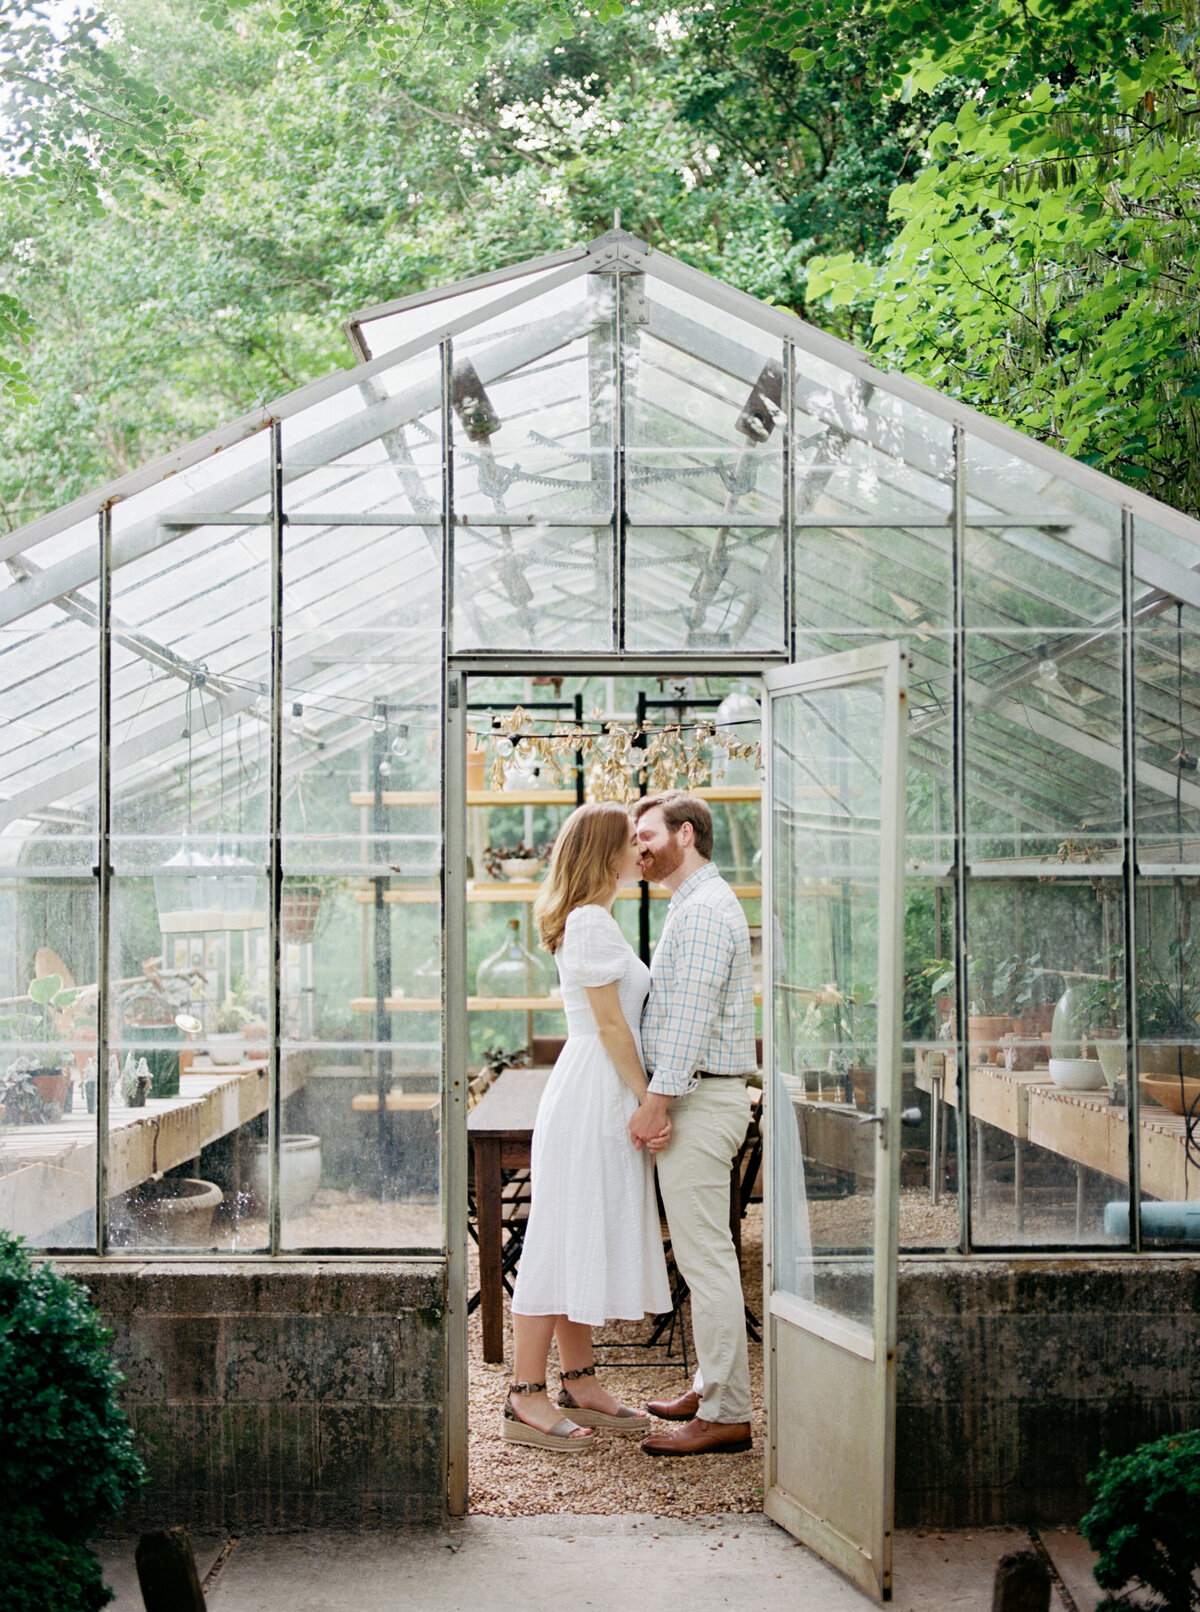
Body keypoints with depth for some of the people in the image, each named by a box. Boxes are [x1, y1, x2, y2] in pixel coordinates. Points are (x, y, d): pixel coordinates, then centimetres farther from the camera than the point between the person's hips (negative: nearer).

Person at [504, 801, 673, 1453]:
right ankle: (525, 1398, -4)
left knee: (590, 1242, 13)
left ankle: (579, 1382, 19)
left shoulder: (595, 920, 17)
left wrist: (642, 1102, 18)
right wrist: (648, 1102, -15)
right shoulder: (590, 922, -14)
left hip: (603, 1098, 10)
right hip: (591, 1095, -10)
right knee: (563, 1239, -7)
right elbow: (610, 1026, -17)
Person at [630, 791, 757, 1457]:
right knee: (703, 1254, 15)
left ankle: (726, 1415, -5)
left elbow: (692, 1014, -22)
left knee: (705, 1256, -8)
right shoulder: (693, 905, 19)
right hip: (694, 1097, 11)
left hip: (700, 1098, -11)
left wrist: (656, 1100, -22)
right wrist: (661, 1100, 20)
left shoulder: (705, 909, -15)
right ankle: (711, 1389, 22)